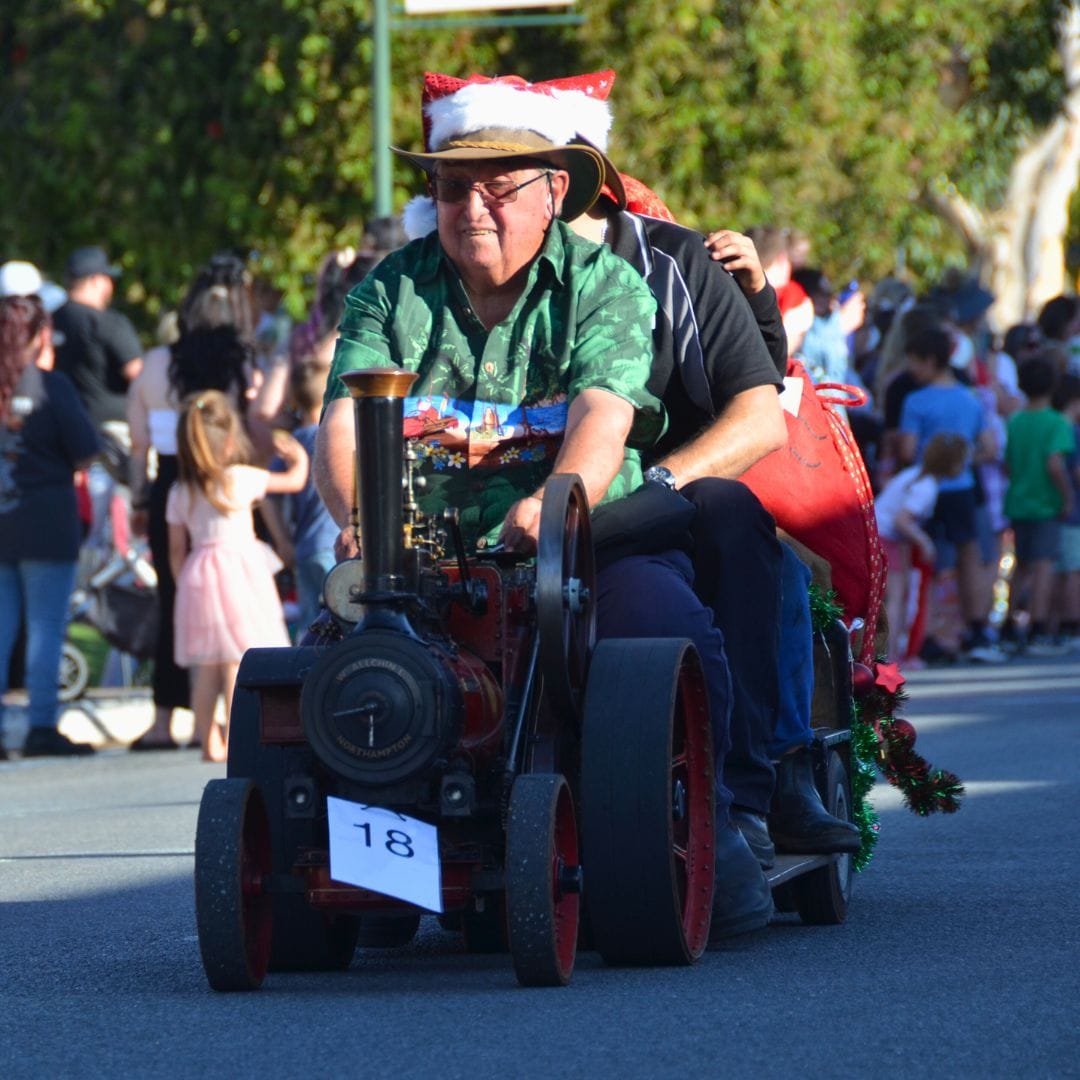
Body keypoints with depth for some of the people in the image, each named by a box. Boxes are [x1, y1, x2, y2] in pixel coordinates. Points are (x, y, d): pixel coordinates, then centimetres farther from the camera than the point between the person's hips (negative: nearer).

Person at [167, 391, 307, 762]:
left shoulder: (180, 493, 5)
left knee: (206, 667, 8)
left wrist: (184, 585, 21)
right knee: (238, 661, -5)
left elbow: (176, 550, 9)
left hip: (197, 579, 5)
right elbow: (294, 481, 6)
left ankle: (210, 741, 11)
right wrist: (299, 458, 27)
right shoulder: (240, 479, -6)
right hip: (238, 572, -4)